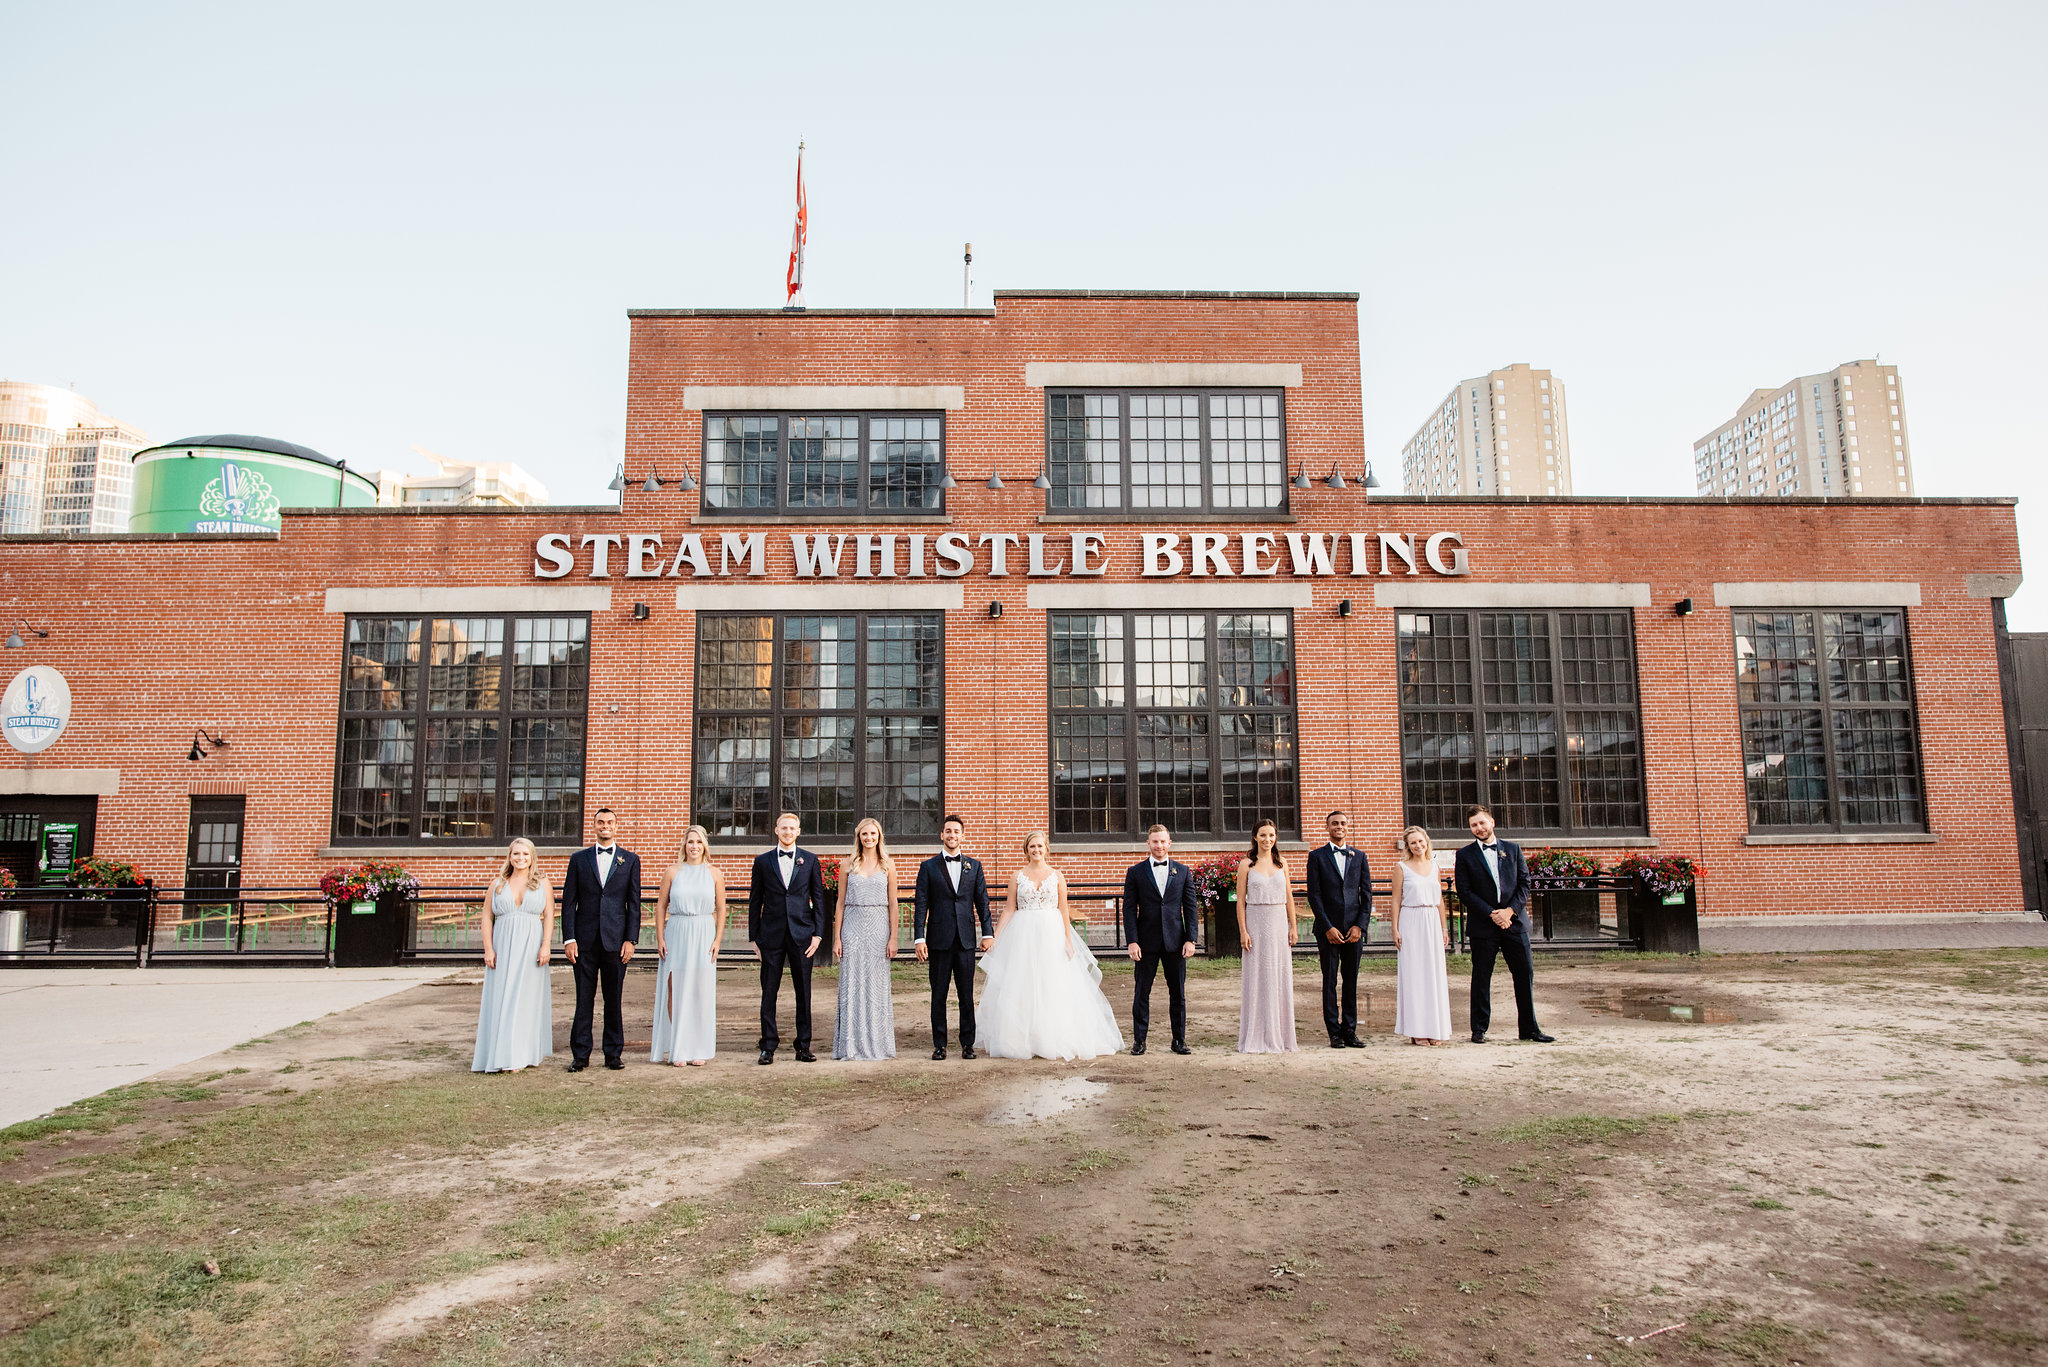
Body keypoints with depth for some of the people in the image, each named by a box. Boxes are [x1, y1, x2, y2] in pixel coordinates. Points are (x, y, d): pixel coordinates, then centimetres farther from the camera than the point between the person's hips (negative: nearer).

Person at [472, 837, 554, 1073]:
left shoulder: (542, 884, 8)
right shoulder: (497, 884, 10)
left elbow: (548, 917, 3)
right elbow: (487, 918, 6)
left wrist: (545, 946, -8)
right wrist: (488, 949, -5)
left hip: (531, 947, -1)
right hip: (502, 947, 1)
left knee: (526, 997, -2)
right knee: (500, 998, -1)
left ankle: (521, 1055, 2)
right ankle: (500, 1055, 5)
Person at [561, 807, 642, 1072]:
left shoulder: (630, 860, 7)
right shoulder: (579, 859, 8)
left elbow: (634, 903, 4)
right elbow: (569, 901, 5)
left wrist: (631, 940, -4)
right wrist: (569, 939, -4)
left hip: (615, 939, 0)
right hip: (585, 940, 0)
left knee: (614, 999, 5)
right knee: (583, 999, 3)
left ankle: (613, 1053, 14)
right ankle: (580, 1055, 12)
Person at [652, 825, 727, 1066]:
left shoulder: (714, 873, 5)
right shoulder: (673, 871, 5)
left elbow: (721, 909, 6)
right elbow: (661, 906, 6)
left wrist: (717, 940, -2)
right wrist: (660, 938, -2)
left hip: (703, 935, 0)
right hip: (676, 934, 0)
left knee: (701, 991, 2)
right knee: (675, 991, -2)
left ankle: (699, 1050, 11)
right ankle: (677, 1050, 6)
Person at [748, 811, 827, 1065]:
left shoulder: (810, 860, 6)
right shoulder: (763, 861, 6)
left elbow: (819, 899, 5)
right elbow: (755, 902, 7)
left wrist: (818, 933, -3)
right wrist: (753, 938, 3)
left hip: (801, 934, 0)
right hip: (771, 935, 0)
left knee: (803, 992, 5)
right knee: (769, 993, 3)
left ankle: (803, 1046, 14)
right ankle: (768, 1046, 12)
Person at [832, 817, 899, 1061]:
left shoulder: (888, 865, 5)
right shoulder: (849, 865, 6)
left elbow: (892, 904, 4)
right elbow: (841, 903, 6)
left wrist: (893, 938, -3)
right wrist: (837, 938, 0)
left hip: (878, 928, 0)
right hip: (853, 927, 0)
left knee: (876, 984, 3)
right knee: (851, 984, 0)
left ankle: (876, 1044, 11)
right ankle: (851, 1045, 6)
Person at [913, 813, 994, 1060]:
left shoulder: (974, 866, 10)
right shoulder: (928, 867, 4)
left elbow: (982, 901, 9)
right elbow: (921, 905, 0)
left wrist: (988, 933, 1)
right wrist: (919, 938, -7)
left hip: (966, 939, 1)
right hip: (939, 938, -1)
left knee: (966, 994, 4)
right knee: (938, 995, 5)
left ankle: (967, 1043, 13)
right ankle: (939, 1044, 14)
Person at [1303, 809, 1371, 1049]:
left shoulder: (1359, 856, 11)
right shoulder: (1317, 857, 3)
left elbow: (1367, 893, 8)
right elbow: (1314, 895, -2)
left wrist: (1360, 925, -4)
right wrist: (1327, 927, -10)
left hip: (1354, 929, 2)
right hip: (1328, 928, -2)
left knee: (1351, 981, 6)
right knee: (1330, 981, 1)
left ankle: (1350, 1031, 13)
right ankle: (1335, 1032, 7)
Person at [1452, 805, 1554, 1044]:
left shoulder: (1513, 849, 10)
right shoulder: (1465, 855, 2)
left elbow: (1524, 883, 6)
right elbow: (1464, 892, -4)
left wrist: (1511, 910, -8)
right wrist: (1492, 914, -12)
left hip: (1514, 920, 2)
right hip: (1483, 925, -2)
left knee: (1525, 973, 3)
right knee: (1481, 977, 3)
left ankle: (1529, 1028, 14)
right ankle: (1479, 1029, 11)